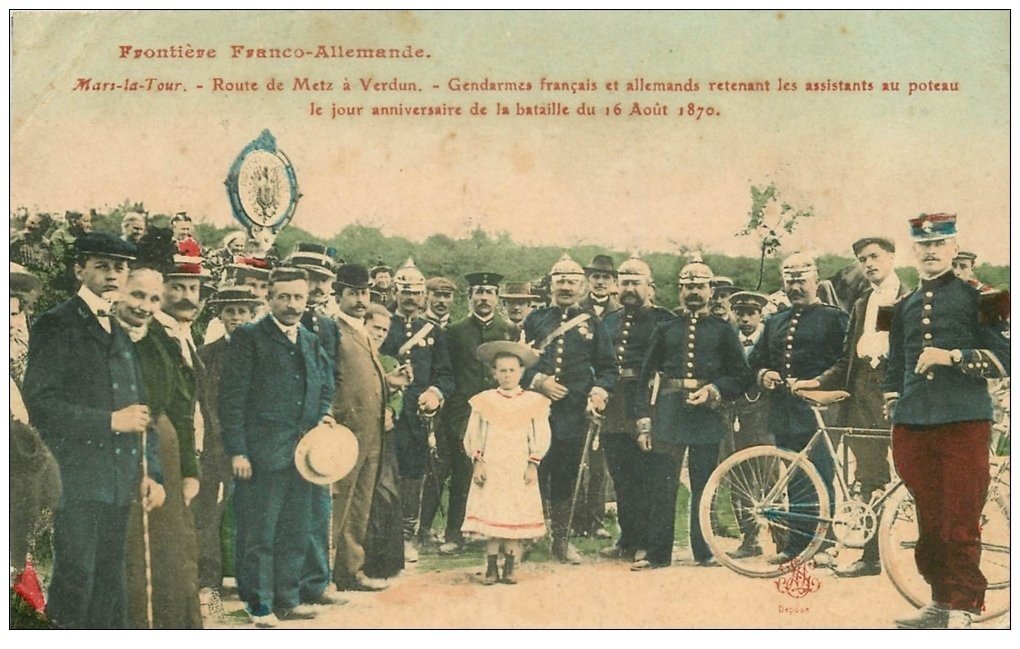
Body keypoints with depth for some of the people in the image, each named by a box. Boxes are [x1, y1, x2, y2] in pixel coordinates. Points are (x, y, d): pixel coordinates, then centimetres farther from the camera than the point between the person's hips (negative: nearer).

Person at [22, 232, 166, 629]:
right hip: (74, 481, -7)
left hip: (118, 484, 7)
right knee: (74, 582, -7)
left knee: (108, 590, 11)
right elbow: (41, 403, -13)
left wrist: (151, 472, 11)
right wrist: (110, 421, -15)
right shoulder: (56, 325, -3)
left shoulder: (122, 333, 20)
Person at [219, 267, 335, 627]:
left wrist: (323, 415, 4)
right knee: (259, 536, 1)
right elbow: (232, 397, -9)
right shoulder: (248, 337, -6)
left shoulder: (311, 342, 14)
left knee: (295, 533, 13)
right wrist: (237, 451, -14)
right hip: (262, 455, -6)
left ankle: (286, 598, 24)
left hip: (303, 454, 6)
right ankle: (260, 605, 12)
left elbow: (324, 388, 24)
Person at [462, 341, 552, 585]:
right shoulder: (484, 401, 6)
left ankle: (509, 567, 8)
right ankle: (491, 567, 4)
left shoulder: (533, 402, 5)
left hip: (520, 471, 0)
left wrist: (533, 464, -4)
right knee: (490, 516, -3)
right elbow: (472, 436, 5)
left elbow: (540, 438, 4)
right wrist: (477, 462, -4)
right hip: (490, 469, 0)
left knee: (516, 517, -1)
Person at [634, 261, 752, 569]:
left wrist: (712, 391, -10)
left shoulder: (723, 330, 10)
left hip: (707, 415, -1)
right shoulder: (665, 330, 12)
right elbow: (646, 378, 8)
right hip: (668, 415, 1)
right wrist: (644, 422, 0)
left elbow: (741, 376, 7)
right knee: (660, 486, -2)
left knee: (704, 486, 4)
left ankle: (705, 551, 15)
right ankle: (658, 552, 5)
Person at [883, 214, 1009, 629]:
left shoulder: (978, 296, 3)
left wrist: (952, 355, -15)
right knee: (928, 520, 8)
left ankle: (961, 611, 1)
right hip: (914, 428, 4)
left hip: (964, 424, -4)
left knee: (961, 523, -4)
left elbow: (1004, 358, -3)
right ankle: (940, 602, 17)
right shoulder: (904, 307, 17)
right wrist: (893, 416, 15)